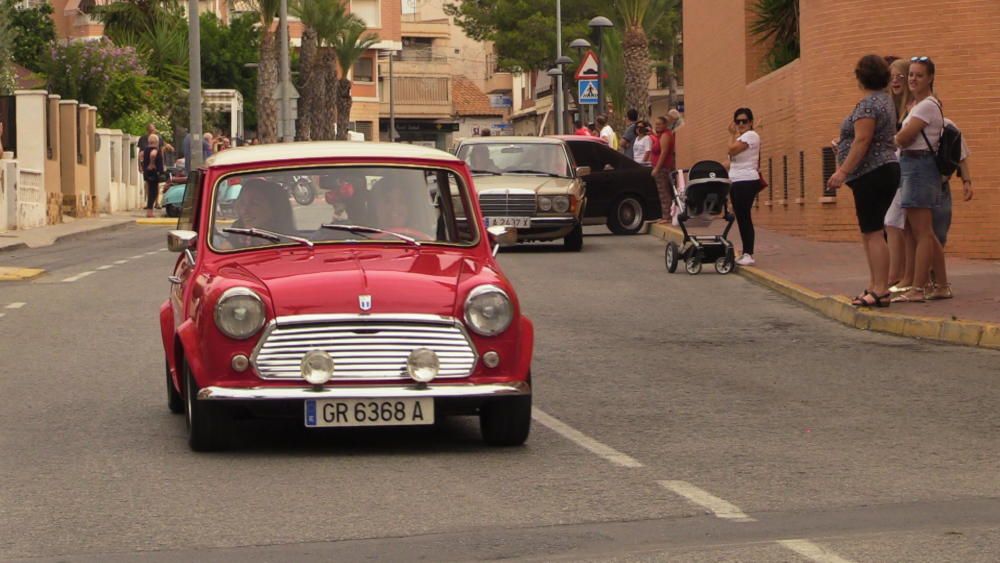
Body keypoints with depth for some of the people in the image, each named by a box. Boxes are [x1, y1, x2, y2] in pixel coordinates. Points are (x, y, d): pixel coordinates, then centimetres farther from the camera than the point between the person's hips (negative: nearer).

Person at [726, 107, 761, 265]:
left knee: (744, 217, -12)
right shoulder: (741, 137, 19)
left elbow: (732, 150, -17)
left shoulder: (751, 136, -9)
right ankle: (746, 253, 13)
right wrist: (734, 134, 10)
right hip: (736, 181, 10)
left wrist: (732, 134, -5)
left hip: (747, 181, -10)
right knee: (741, 218, 10)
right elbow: (732, 155, 9)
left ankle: (749, 254, -14)